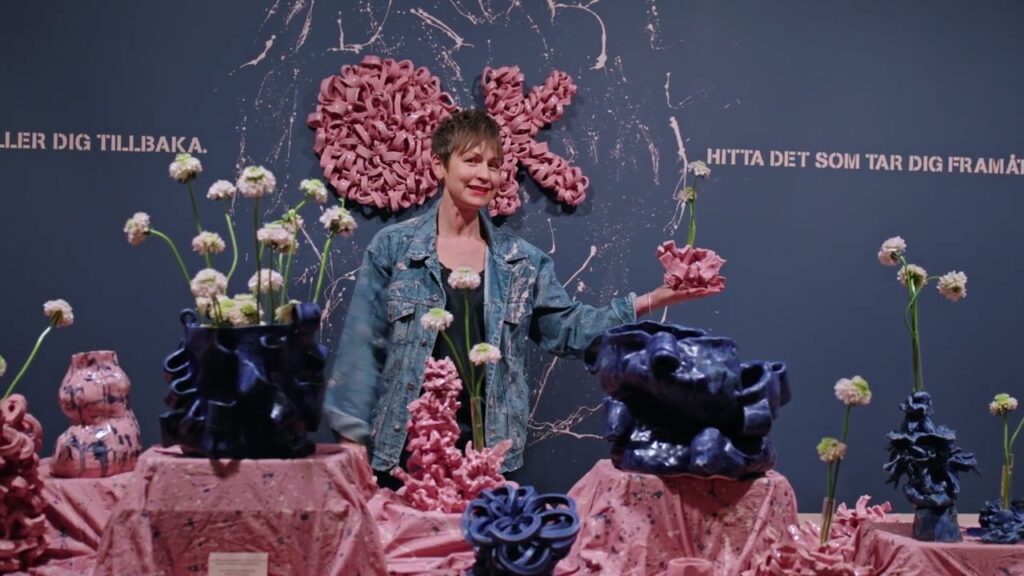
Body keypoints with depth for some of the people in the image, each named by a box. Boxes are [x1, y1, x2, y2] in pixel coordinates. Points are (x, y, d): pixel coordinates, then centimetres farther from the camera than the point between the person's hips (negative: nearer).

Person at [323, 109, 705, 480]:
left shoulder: (521, 260, 8)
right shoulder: (392, 247, 0)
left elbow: (568, 329, 8)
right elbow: (363, 347, 0)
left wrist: (655, 299, -1)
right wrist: (352, 438, -4)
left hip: (491, 449, 3)